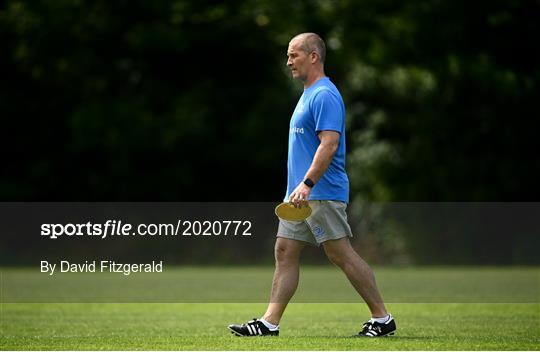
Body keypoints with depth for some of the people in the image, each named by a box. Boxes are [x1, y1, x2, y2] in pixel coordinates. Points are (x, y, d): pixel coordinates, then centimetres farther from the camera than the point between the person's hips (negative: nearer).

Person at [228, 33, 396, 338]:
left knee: (342, 255, -7)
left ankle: (382, 319, 0)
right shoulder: (309, 94, 18)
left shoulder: (325, 95, -14)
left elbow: (329, 143, -24)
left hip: (322, 195, -10)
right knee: (285, 252, 6)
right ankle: (269, 324, 6)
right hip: (301, 196, 10)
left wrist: (307, 184, -30)